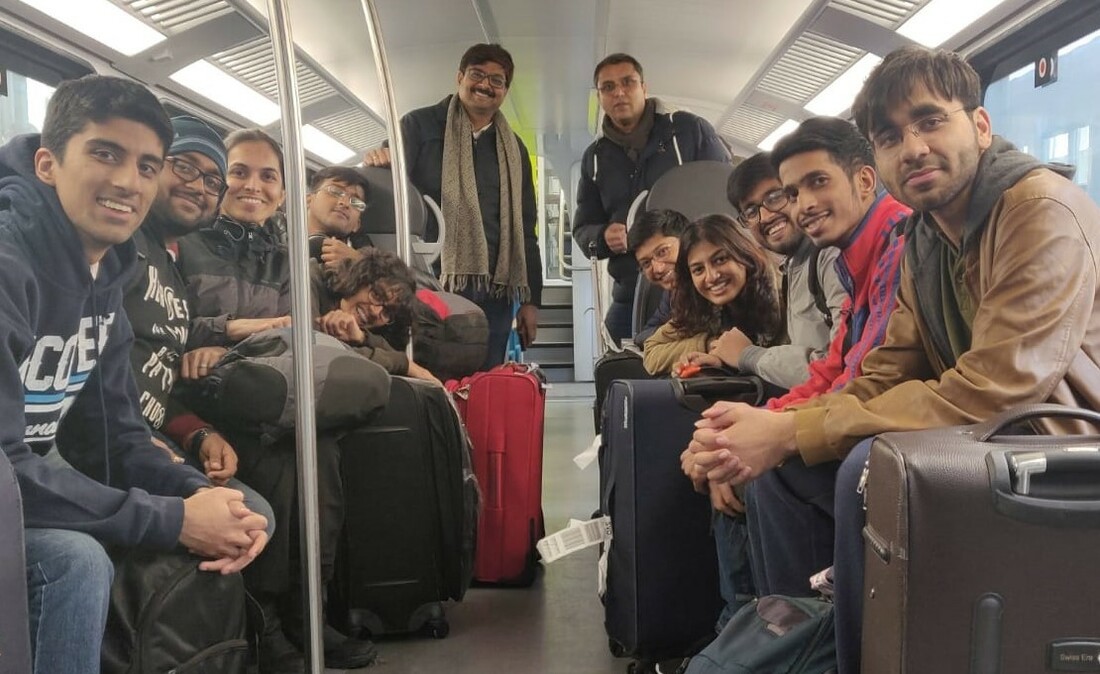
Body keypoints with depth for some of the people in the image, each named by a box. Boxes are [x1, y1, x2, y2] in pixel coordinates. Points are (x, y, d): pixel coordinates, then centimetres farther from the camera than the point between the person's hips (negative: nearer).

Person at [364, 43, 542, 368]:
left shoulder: (513, 148, 17)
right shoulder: (419, 126, 5)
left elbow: (525, 229, 18)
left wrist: (531, 299, 12)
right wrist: (379, 167, -23)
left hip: (494, 291, 4)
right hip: (433, 283, -4)